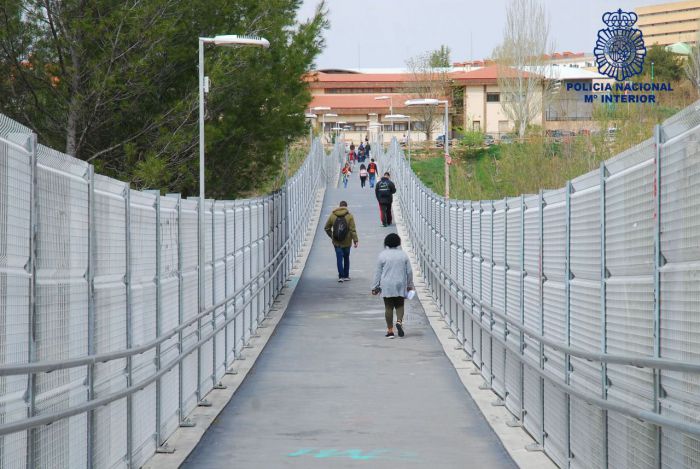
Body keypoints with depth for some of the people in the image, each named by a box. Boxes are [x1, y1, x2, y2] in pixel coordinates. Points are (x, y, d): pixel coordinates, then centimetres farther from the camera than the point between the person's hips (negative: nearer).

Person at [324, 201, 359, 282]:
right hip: (347, 242, 0)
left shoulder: (332, 216, -1)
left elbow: (327, 228, 6)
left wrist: (332, 236, 18)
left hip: (337, 242, 0)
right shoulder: (349, 216, -7)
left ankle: (341, 276, -10)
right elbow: (352, 230, -11)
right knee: (346, 258, 15)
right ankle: (346, 276, 21)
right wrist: (355, 240, -7)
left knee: (339, 259, 2)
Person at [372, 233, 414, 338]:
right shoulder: (403, 255, 2)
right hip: (400, 286, 2)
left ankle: (390, 330, 3)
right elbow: (409, 271, 6)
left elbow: (378, 273, -2)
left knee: (388, 307, 4)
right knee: (399, 305, 14)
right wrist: (409, 285, 18)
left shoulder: (382, 255, -4)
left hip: (387, 286, -2)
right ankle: (399, 321, -12)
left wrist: (375, 287, 6)